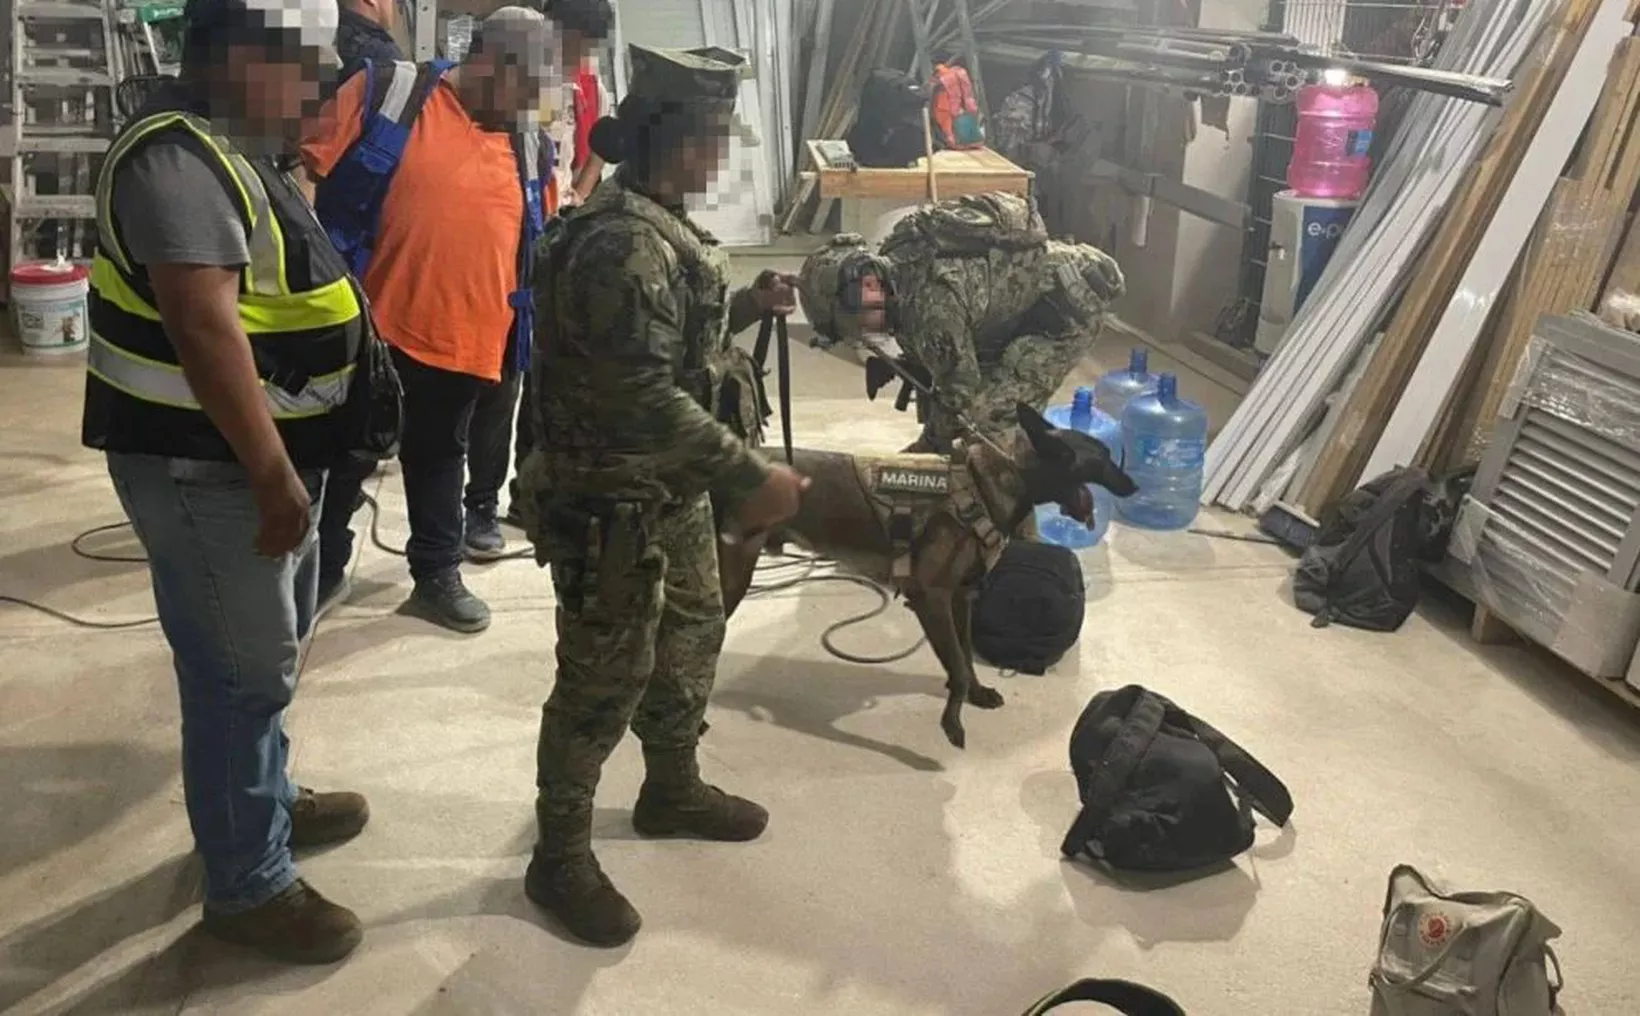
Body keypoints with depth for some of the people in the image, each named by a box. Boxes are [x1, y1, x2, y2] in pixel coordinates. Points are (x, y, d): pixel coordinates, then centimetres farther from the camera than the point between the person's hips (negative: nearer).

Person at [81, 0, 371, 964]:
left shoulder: (236, 155, 12)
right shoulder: (178, 160, -21)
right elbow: (205, 326, -29)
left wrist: (287, 468, 20)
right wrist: (275, 476, -27)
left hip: (260, 456, 10)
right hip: (203, 467, -10)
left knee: (269, 652, 23)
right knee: (243, 673, 0)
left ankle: (266, 801, 43)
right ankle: (250, 886, 15)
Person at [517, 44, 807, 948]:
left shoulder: (658, 224, 7)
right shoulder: (621, 244, -26)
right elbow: (646, 401, -31)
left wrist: (746, 307, 8)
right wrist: (750, 477, -29)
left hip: (672, 491, 10)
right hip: (614, 505, -10)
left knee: (691, 638, 23)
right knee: (604, 683, 3)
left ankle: (672, 791, 45)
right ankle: (559, 857, 21)